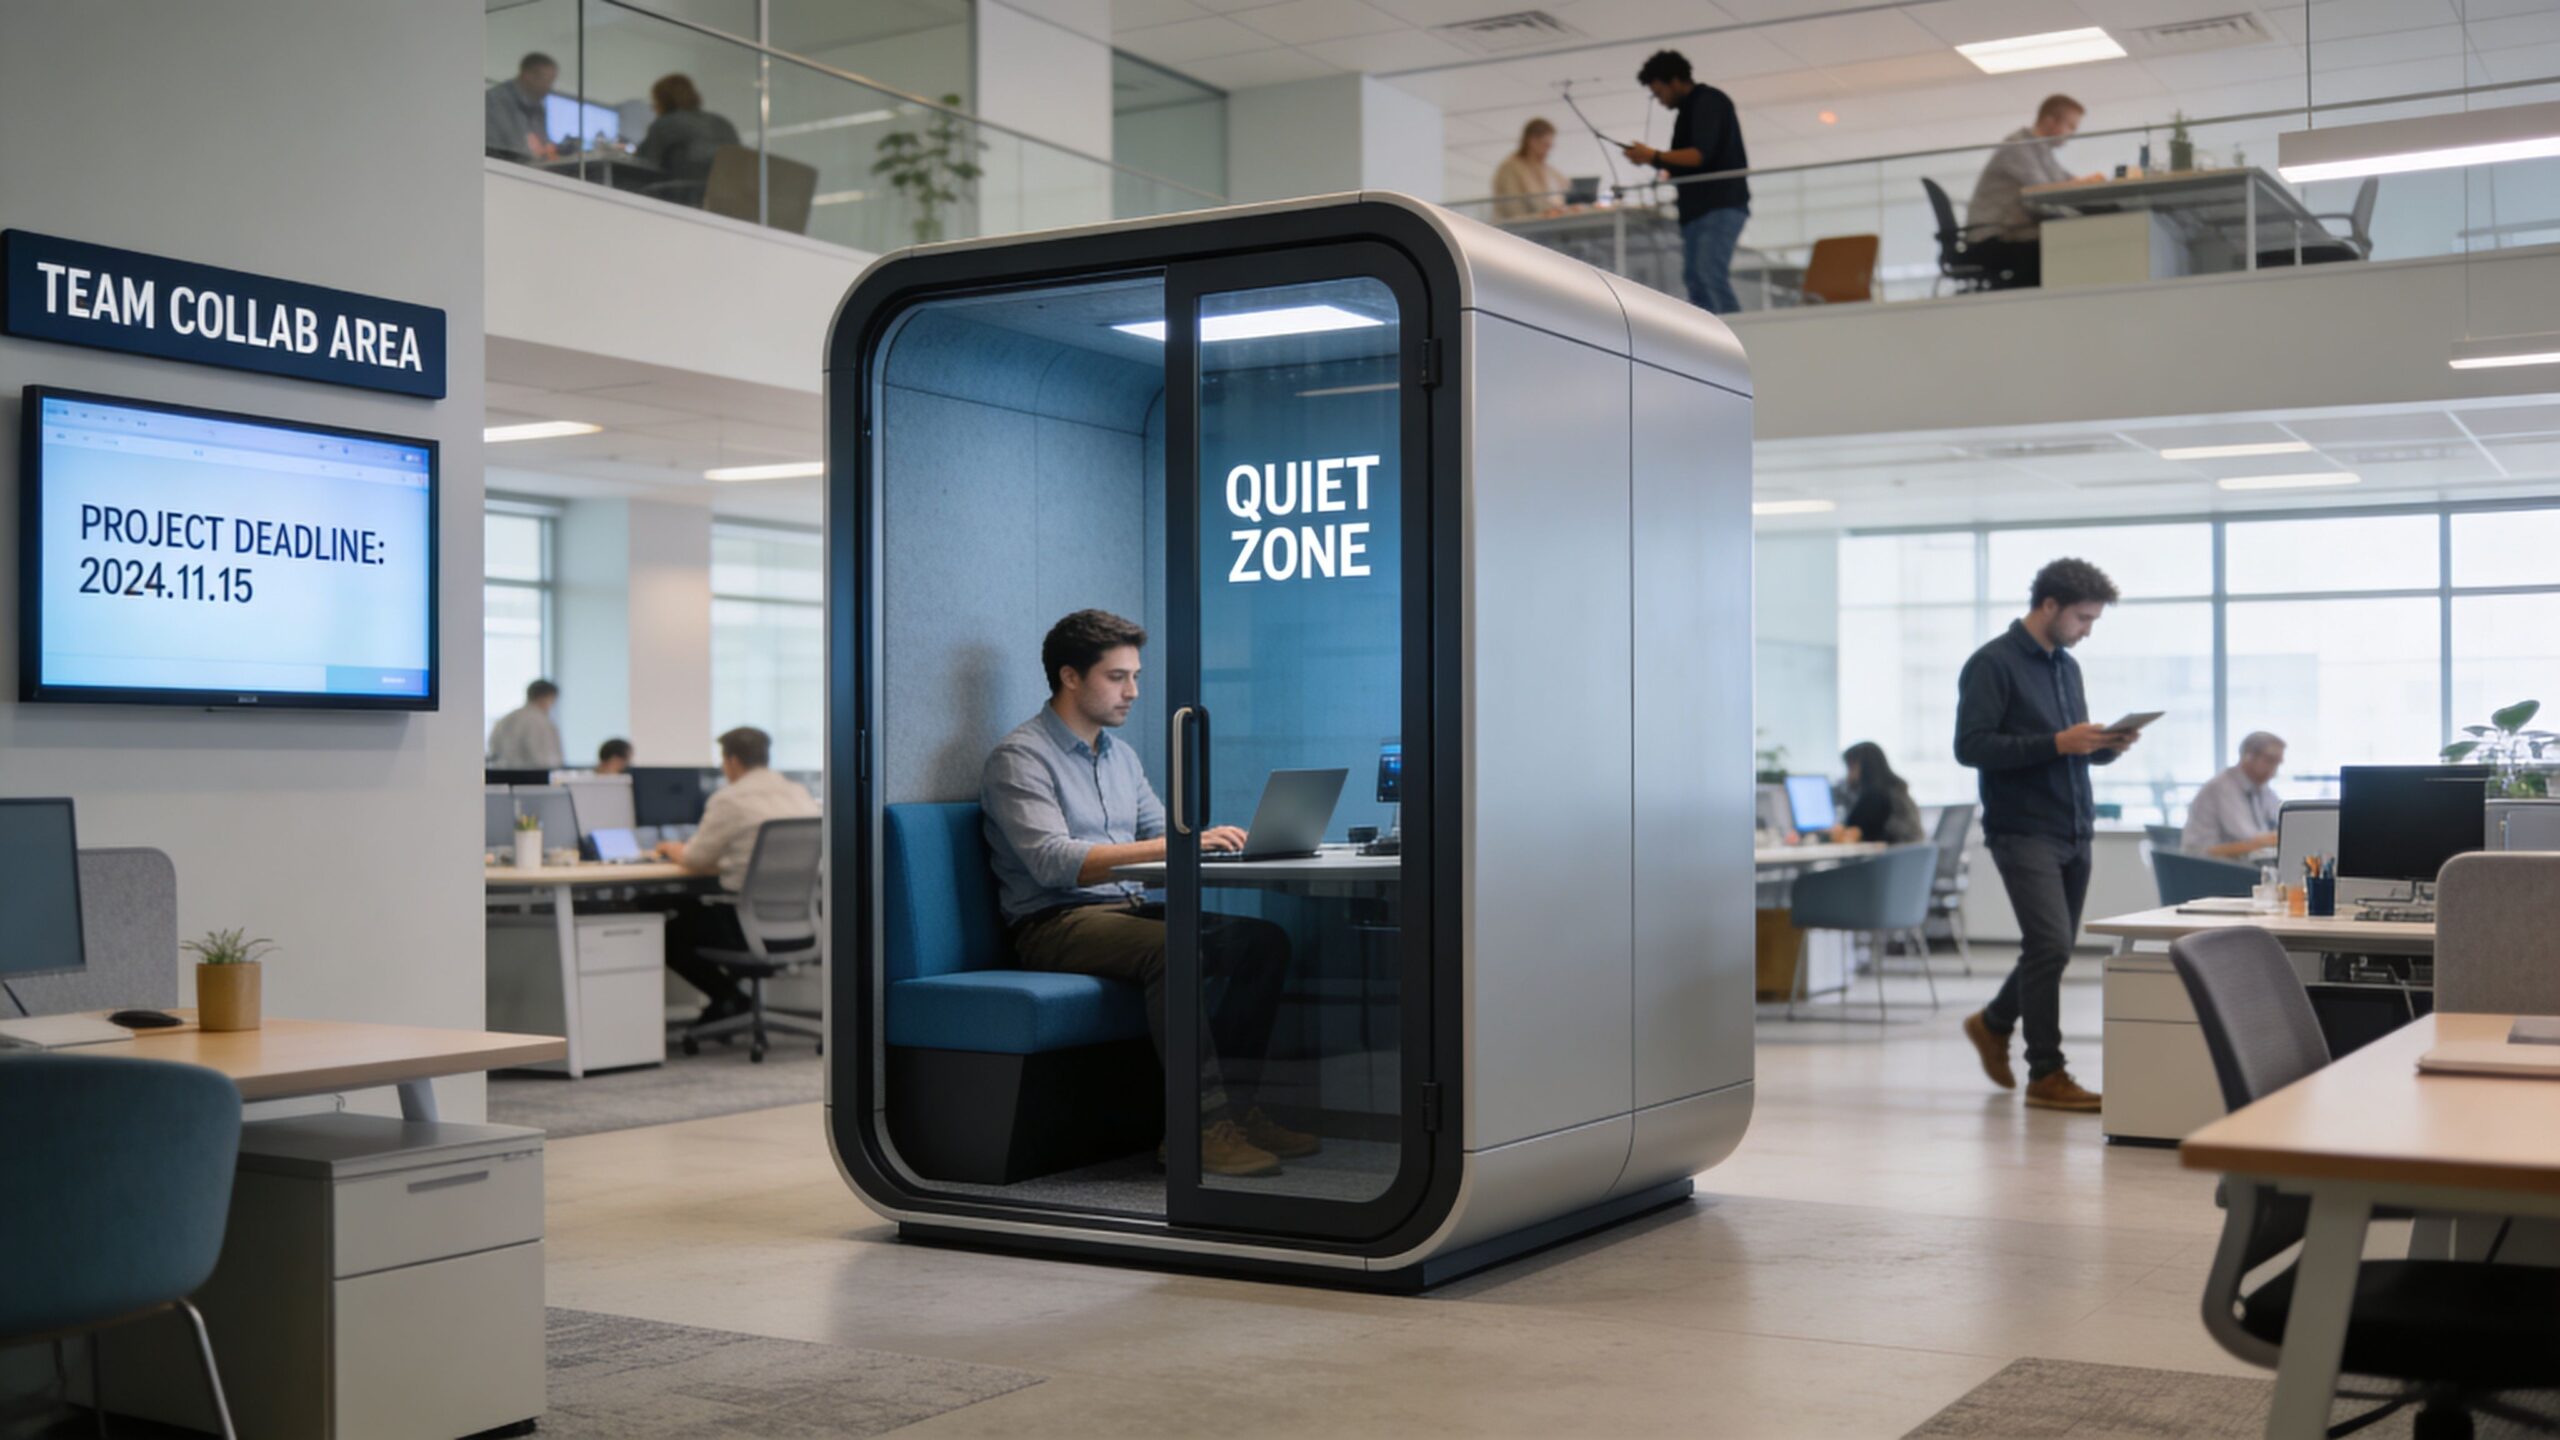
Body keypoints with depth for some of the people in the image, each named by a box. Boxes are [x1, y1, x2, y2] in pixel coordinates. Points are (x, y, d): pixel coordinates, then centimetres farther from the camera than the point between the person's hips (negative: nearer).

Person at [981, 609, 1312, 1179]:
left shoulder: (1121, 756, 19)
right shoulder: (1021, 757, -8)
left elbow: (1162, 833, 19)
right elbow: (1052, 861, -22)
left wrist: (1210, 841, -5)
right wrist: (1168, 847, -30)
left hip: (1127, 910, 8)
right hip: (1053, 924, -8)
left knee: (1265, 940, -10)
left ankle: (1229, 1101, -9)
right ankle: (1203, 1122, -32)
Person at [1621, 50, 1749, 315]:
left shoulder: (1708, 101, -5)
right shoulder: (1690, 109, 22)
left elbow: (1701, 155, -16)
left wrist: (1655, 156, -10)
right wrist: (1655, 162, 6)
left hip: (1721, 205, -9)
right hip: (1698, 207, 9)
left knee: (1711, 276, -19)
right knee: (1695, 279, 2)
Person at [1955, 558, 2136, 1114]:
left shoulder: (2067, 666, 17)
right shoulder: (1993, 664, -8)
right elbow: (1971, 746, -16)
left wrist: (2107, 745, 1)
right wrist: (2057, 743, -22)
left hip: (2074, 832, 8)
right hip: (2023, 831, -8)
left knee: (2051, 950, 12)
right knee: (2050, 944, -13)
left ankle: (1993, 1023, 36)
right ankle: (2046, 1074, -4)